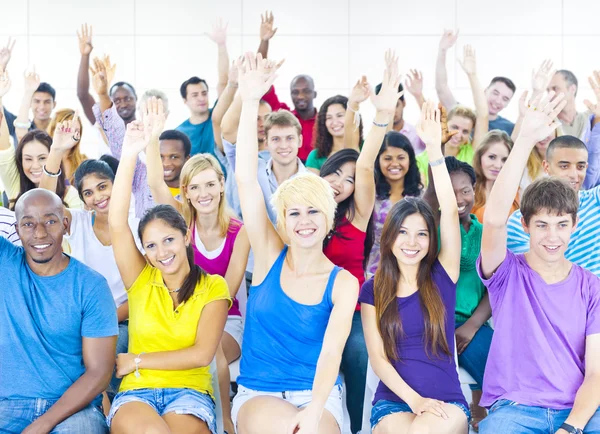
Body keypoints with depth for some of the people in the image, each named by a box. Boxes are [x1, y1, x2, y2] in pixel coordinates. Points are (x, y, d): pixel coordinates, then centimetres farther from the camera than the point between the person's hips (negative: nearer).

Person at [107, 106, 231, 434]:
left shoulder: (213, 287, 5)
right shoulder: (141, 279, 9)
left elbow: (202, 354, -5)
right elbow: (116, 223, -5)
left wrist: (138, 361, -2)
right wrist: (130, 154, -13)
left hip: (190, 392, 0)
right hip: (136, 392, 1)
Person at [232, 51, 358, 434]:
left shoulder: (343, 283, -3)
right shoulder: (270, 256, -2)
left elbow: (332, 352, -15)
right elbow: (246, 179, -11)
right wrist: (251, 102, -20)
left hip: (318, 396, 0)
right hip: (257, 395, 0)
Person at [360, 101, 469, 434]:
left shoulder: (442, 275, 3)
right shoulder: (373, 289, 5)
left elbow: (450, 212, -9)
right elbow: (377, 357, 0)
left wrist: (435, 149, -16)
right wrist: (414, 399, -14)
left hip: (446, 403, 0)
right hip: (392, 401, 1)